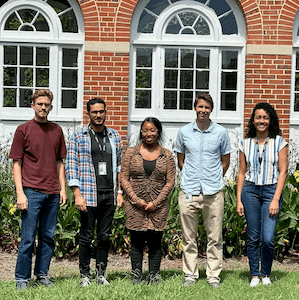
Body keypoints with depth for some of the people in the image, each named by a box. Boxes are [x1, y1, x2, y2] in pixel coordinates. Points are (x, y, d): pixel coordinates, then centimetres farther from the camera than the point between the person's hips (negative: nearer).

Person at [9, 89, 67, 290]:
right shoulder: (23, 130, 0)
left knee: (48, 236, 9)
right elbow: (17, 163, -1)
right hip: (32, 191, -4)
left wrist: (63, 188, 9)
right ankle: (22, 278, 10)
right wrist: (20, 193, -9)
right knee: (28, 238, -1)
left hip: (52, 193, 4)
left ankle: (42, 274, 21)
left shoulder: (57, 130, 12)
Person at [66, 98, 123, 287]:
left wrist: (120, 192, 9)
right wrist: (77, 194, -10)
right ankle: (85, 275, 13)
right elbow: (71, 165, -3)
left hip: (109, 195, 3)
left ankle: (101, 273, 18)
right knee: (87, 236, 2)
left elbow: (120, 166, 15)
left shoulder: (115, 136, 12)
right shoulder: (79, 136, 1)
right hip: (88, 195, -3)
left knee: (105, 236, 8)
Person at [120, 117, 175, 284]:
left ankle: (154, 278, 12)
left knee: (155, 243, 4)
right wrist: (136, 199, -9)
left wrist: (156, 203, -8)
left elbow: (170, 181, 1)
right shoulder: (131, 153, 5)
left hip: (158, 207, 0)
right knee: (137, 242, 4)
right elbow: (124, 178, 2)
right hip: (135, 206, 0)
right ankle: (136, 277, 13)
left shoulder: (167, 156, 5)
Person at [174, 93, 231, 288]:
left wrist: (214, 180, 7)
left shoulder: (221, 132, 2)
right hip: (189, 192, 1)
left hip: (213, 192, -1)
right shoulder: (184, 132, 5)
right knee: (189, 237, 7)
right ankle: (190, 274, 18)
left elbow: (225, 161, 11)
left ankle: (213, 275, 14)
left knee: (215, 238, 4)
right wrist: (191, 178, 10)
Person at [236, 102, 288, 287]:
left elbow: (283, 171, -3)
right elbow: (242, 172, 10)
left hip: (271, 191, -2)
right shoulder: (246, 143, 7)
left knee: (267, 238, -9)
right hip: (250, 191, 2)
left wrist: (276, 199, -10)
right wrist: (239, 200, 5)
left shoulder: (279, 142, 0)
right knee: (253, 237, 5)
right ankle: (255, 275, 19)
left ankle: (266, 274, 14)